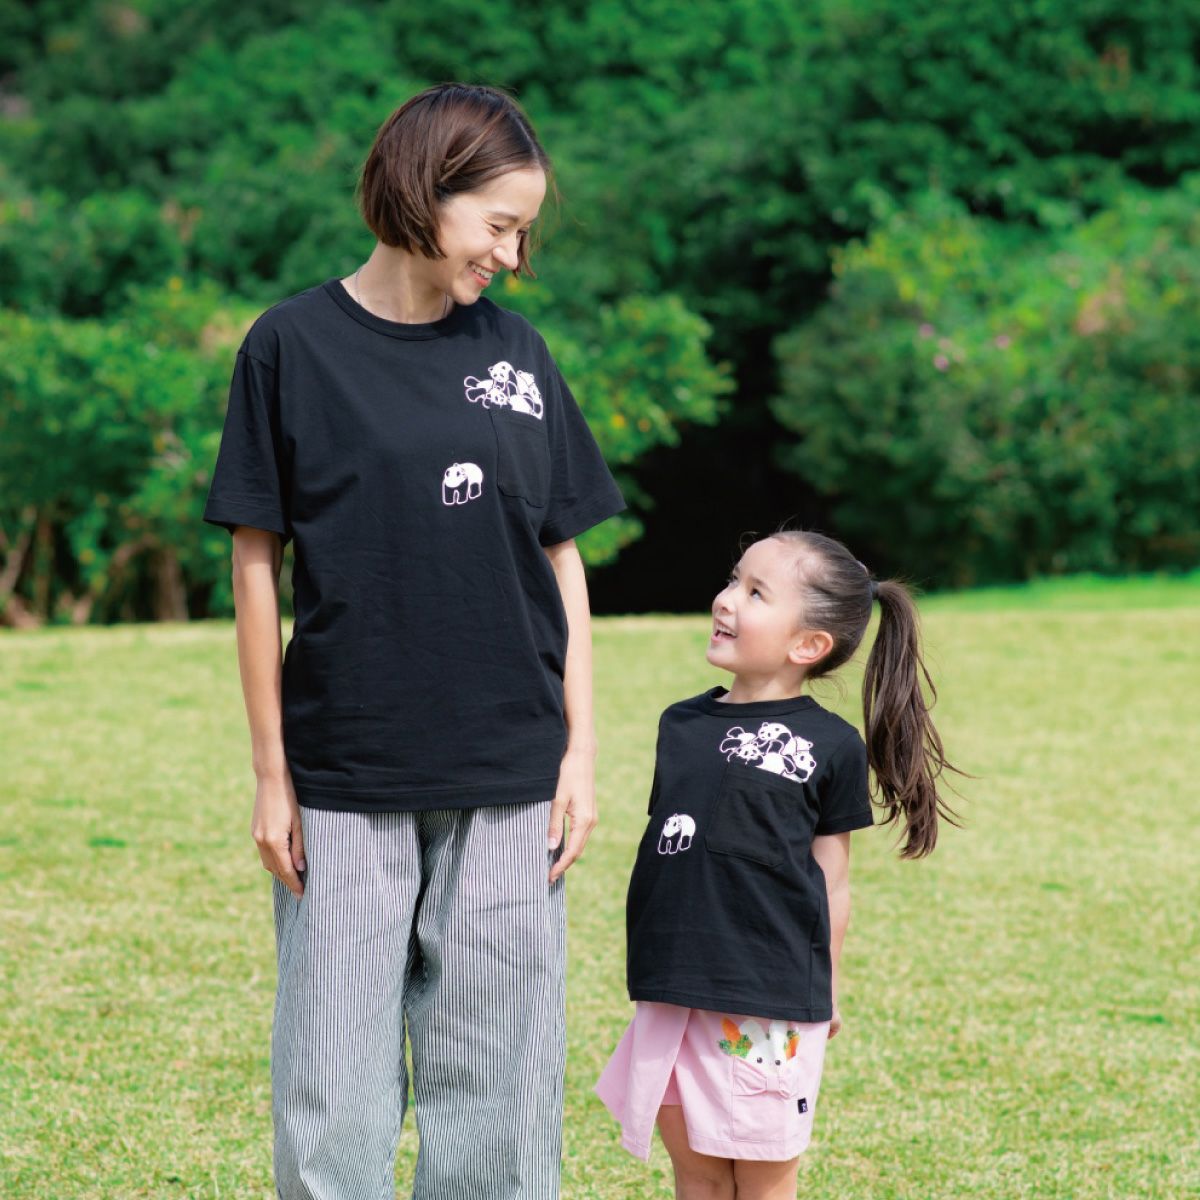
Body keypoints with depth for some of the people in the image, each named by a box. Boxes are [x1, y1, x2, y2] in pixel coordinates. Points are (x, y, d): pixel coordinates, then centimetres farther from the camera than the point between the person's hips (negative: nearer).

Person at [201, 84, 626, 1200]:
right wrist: (270, 772, -1)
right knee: (334, 1096, 1)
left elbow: (561, 559, 11)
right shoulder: (294, 345, -1)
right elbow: (257, 562, 1)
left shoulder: (515, 353, 8)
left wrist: (581, 751, 5)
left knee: (495, 1082, 5)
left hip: (505, 780, 3)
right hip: (344, 781, -2)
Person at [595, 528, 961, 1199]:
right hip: (673, 994, 5)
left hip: (769, 1003, -5)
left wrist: (827, 994, 4)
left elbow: (832, 884, 1)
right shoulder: (682, 723, 10)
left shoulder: (830, 746, -4)